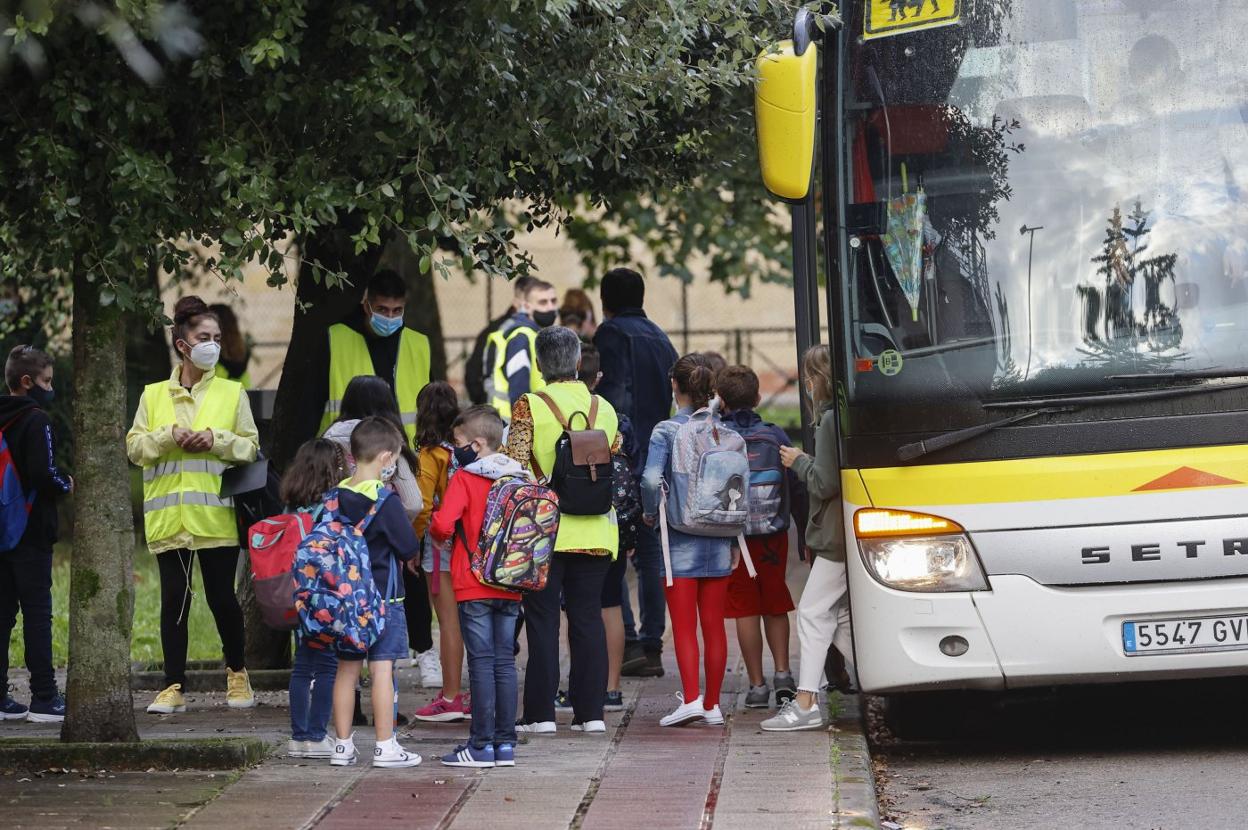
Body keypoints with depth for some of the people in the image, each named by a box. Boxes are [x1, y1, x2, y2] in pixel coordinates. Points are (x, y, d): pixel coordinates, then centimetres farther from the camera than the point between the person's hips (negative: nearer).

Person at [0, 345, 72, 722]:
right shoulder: (35, 420, -12)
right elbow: (44, 473, -22)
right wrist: (66, 484, -2)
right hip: (32, 533, -7)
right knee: (37, 613, -4)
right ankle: (44, 699, -4)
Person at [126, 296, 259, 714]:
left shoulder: (232, 393, 8)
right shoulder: (153, 395, 9)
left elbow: (250, 447, 6)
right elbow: (134, 447, 5)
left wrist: (216, 440, -11)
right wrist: (169, 437, -11)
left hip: (215, 516, -1)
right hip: (169, 518, 1)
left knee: (222, 597, 2)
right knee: (174, 599, 1)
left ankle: (237, 673, 23)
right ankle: (174, 687, 4)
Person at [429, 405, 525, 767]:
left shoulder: (465, 479, -10)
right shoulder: (519, 476, 6)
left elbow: (443, 523, -20)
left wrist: (440, 536, 1)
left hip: (474, 587, -5)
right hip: (511, 587, 5)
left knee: (482, 663, -3)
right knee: (505, 662, 8)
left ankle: (482, 744, -3)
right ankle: (505, 743, 9)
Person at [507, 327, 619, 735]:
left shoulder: (529, 407, -8)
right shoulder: (605, 410, 5)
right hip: (594, 531, 3)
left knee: (543, 620, 2)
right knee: (588, 618, 8)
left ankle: (540, 713, 1)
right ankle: (590, 712, 7)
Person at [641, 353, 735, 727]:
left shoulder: (666, 431, -9)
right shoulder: (724, 431, 1)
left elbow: (651, 479, -22)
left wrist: (650, 513, -3)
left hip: (680, 541, -3)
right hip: (719, 541, 3)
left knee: (684, 625, -1)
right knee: (714, 624, 9)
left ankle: (691, 699, -13)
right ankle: (712, 704, 12)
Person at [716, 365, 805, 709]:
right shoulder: (775, 436, -1)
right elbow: (798, 489, 4)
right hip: (774, 537, 2)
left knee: (746, 610, 4)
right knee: (776, 606, 16)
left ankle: (757, 685, 5)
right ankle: (782, 673, 6)